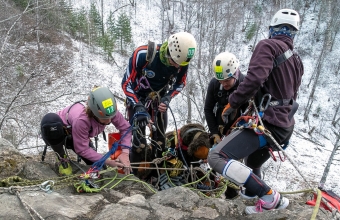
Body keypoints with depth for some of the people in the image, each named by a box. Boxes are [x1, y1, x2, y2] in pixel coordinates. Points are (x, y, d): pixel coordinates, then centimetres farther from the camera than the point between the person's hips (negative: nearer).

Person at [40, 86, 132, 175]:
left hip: (76, 138, 5)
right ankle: (62, 159, -12)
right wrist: (107, 161, -35)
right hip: (58, 136, -4)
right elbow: (82, 149, -33)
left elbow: (125, 128, -18)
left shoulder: (109, 111, -30)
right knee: (50, 120, -42)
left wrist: (125, 153, -31)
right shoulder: (81, 120, -44)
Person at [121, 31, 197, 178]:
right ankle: (137, 173, 6)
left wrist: (168, 98, -19)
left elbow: (180, 83, -2)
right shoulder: (143, 54, -33)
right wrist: (138, 106, -32)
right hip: (138, 98, -3)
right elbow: (126, 83, -23)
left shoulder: (182, 60, -21)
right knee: (139, 135, -9)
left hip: (159, 98, 4)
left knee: (160, 135, 5)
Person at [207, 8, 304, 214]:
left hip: (267, 123, -10)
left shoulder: (268, 45, -8)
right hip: (285, 126, 10)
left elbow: (254, 79, -25)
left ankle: (269, 196, -14)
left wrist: (232, 103, -13)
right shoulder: (297, 60, 19)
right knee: (251, 165, 28)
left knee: (217, 157, -16)